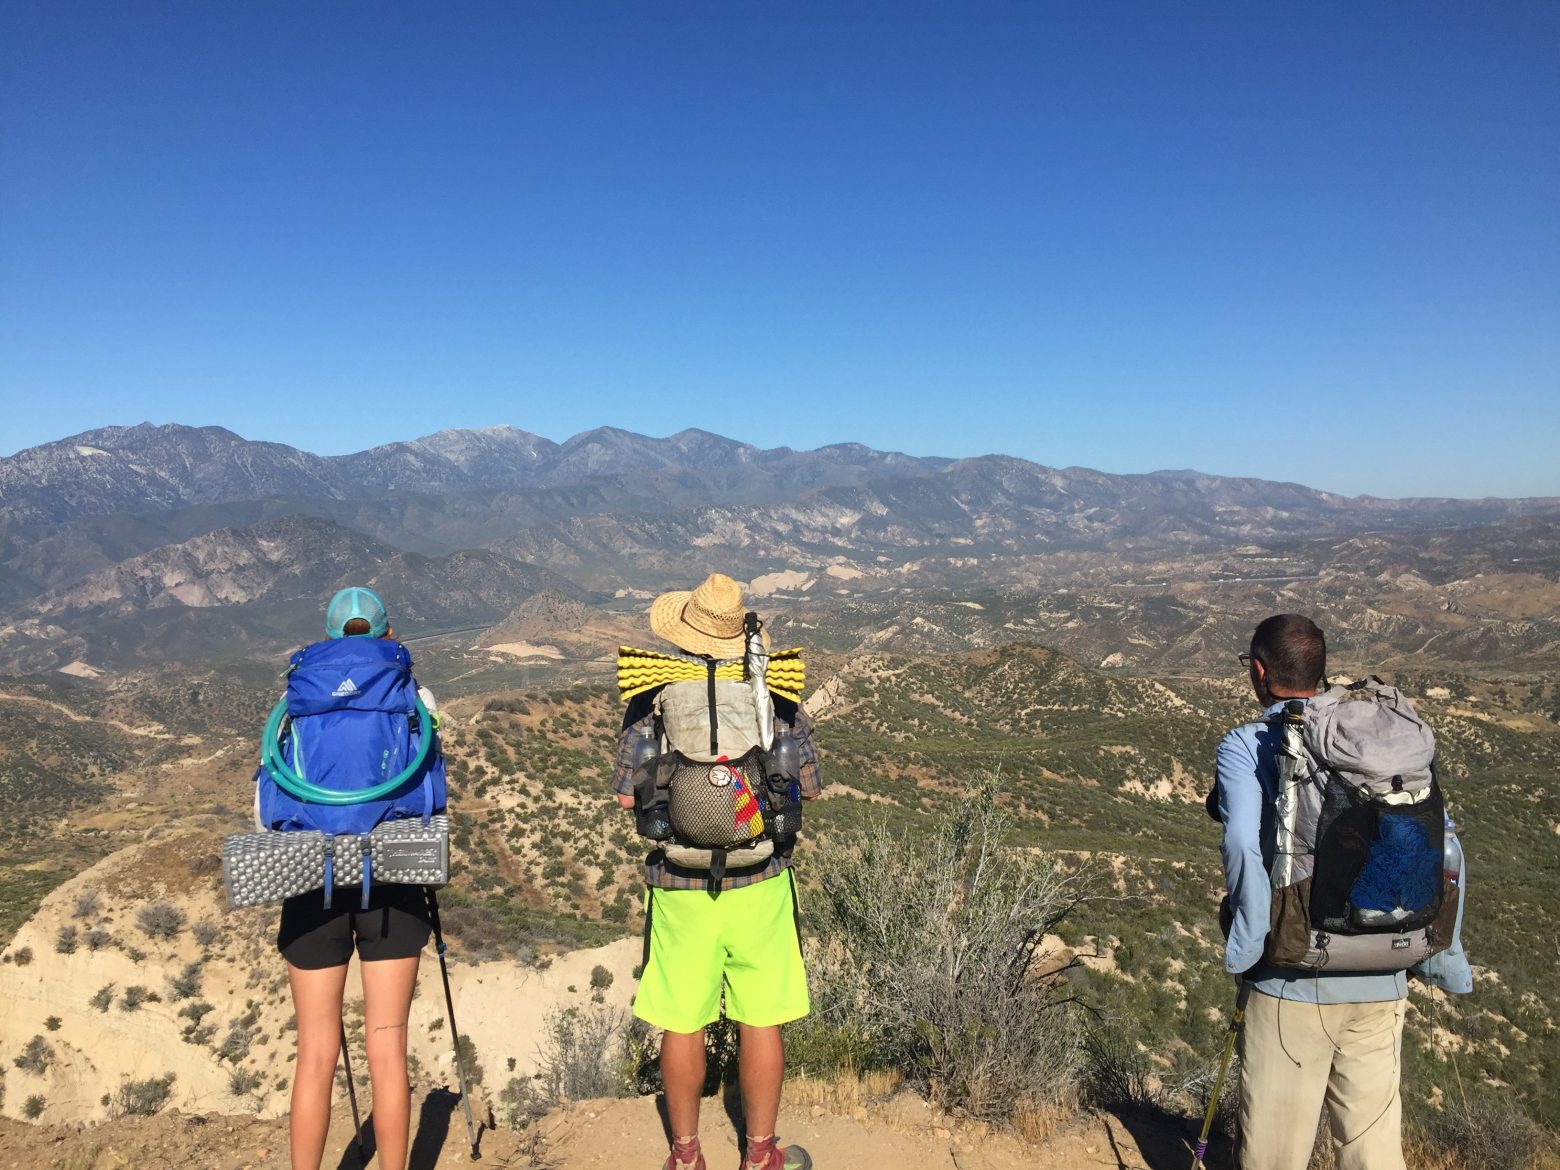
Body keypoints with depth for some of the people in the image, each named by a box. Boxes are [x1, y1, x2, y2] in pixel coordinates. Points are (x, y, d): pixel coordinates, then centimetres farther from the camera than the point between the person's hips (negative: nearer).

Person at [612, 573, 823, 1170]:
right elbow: (810, 787, 1)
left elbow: (627, 797, -4)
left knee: (682, 1024, 14)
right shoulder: (777, 697, -7)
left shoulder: (650, 700, -8)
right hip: (760, 883, 0)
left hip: (680, 886, 0)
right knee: (760, 1020, 14)